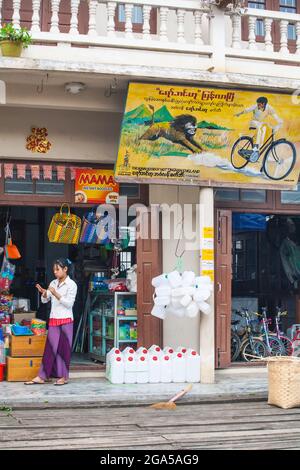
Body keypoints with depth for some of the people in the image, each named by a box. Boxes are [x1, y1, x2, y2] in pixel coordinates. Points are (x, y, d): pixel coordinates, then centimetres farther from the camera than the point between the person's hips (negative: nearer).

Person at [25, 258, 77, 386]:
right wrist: (44, 293, -11)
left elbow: (69, 303, -14)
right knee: (50, 347, 4)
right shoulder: (53, 283, 10)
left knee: (63, 348, 0)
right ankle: (42, 376, 4)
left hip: (66, 320, -5)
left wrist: (56, 294, -22)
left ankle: (64, 376, 9)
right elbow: (45, 300, 10)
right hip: (53, 320, 5)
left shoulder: (71, 284, -7)